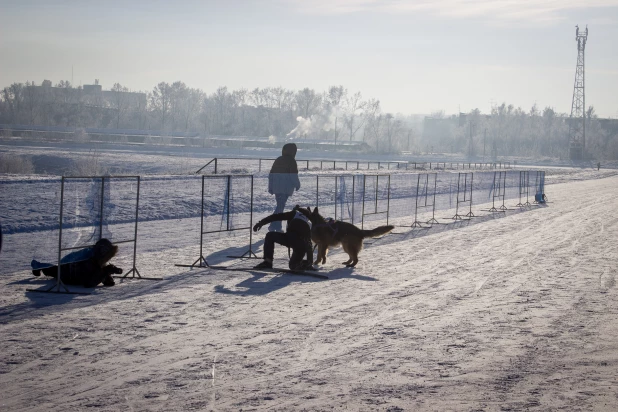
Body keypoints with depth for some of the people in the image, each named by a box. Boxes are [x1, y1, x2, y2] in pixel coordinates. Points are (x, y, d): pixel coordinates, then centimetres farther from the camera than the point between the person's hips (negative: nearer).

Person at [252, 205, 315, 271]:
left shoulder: (295, 214, 23)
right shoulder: (308, 224, 34)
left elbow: (277, 216, 12)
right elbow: (309, 246, 34)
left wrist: (261, 222, 13)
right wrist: (310, 262, 37)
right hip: (302, 248, 5)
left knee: (270, 235, 20)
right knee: (293, 265, 30)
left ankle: (267, 262, 5)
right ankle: (306, 264, -3)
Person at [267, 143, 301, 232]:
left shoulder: (278, 160, 14)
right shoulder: (291, 161, -8)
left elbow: (271, 174, 15)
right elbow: (293, 175, -12)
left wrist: (270, 188, 19)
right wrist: (297, 184, 5)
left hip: (276, 188, 7)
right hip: (286, 188, -7)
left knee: (280, 206, 17)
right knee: (280, 207, -7)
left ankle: (278, 227, 17)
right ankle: (273, 226, -15)